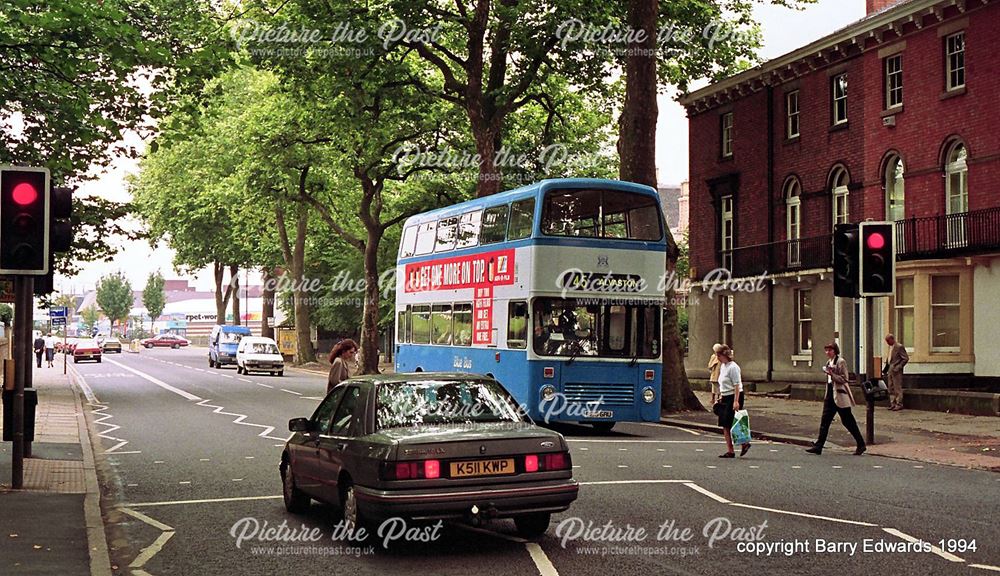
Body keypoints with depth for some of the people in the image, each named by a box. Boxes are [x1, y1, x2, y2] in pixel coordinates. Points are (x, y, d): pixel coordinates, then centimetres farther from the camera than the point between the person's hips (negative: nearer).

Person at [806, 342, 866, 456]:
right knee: (825, 421, 2)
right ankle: (818, 446, 0)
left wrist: (832, 374, -25)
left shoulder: (841, 362, -12)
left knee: (848, 422, 0)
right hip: (830, 395, 8)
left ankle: (861, 445, 13)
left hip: (840, 396, -8)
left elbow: (844, 379, -16)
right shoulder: (829, 362, 14)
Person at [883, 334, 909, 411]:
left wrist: (898, 367, -19)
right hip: (890, 370, 9)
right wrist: (885, 369, 14)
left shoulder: (899, 347, -12)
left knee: (897, 388, -5)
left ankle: (899, 404, 0)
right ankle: (893, 404, 16)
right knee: (891, 388, 10)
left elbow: (906, 358, -14)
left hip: (896, 371, -9)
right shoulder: (890, 347, 14)